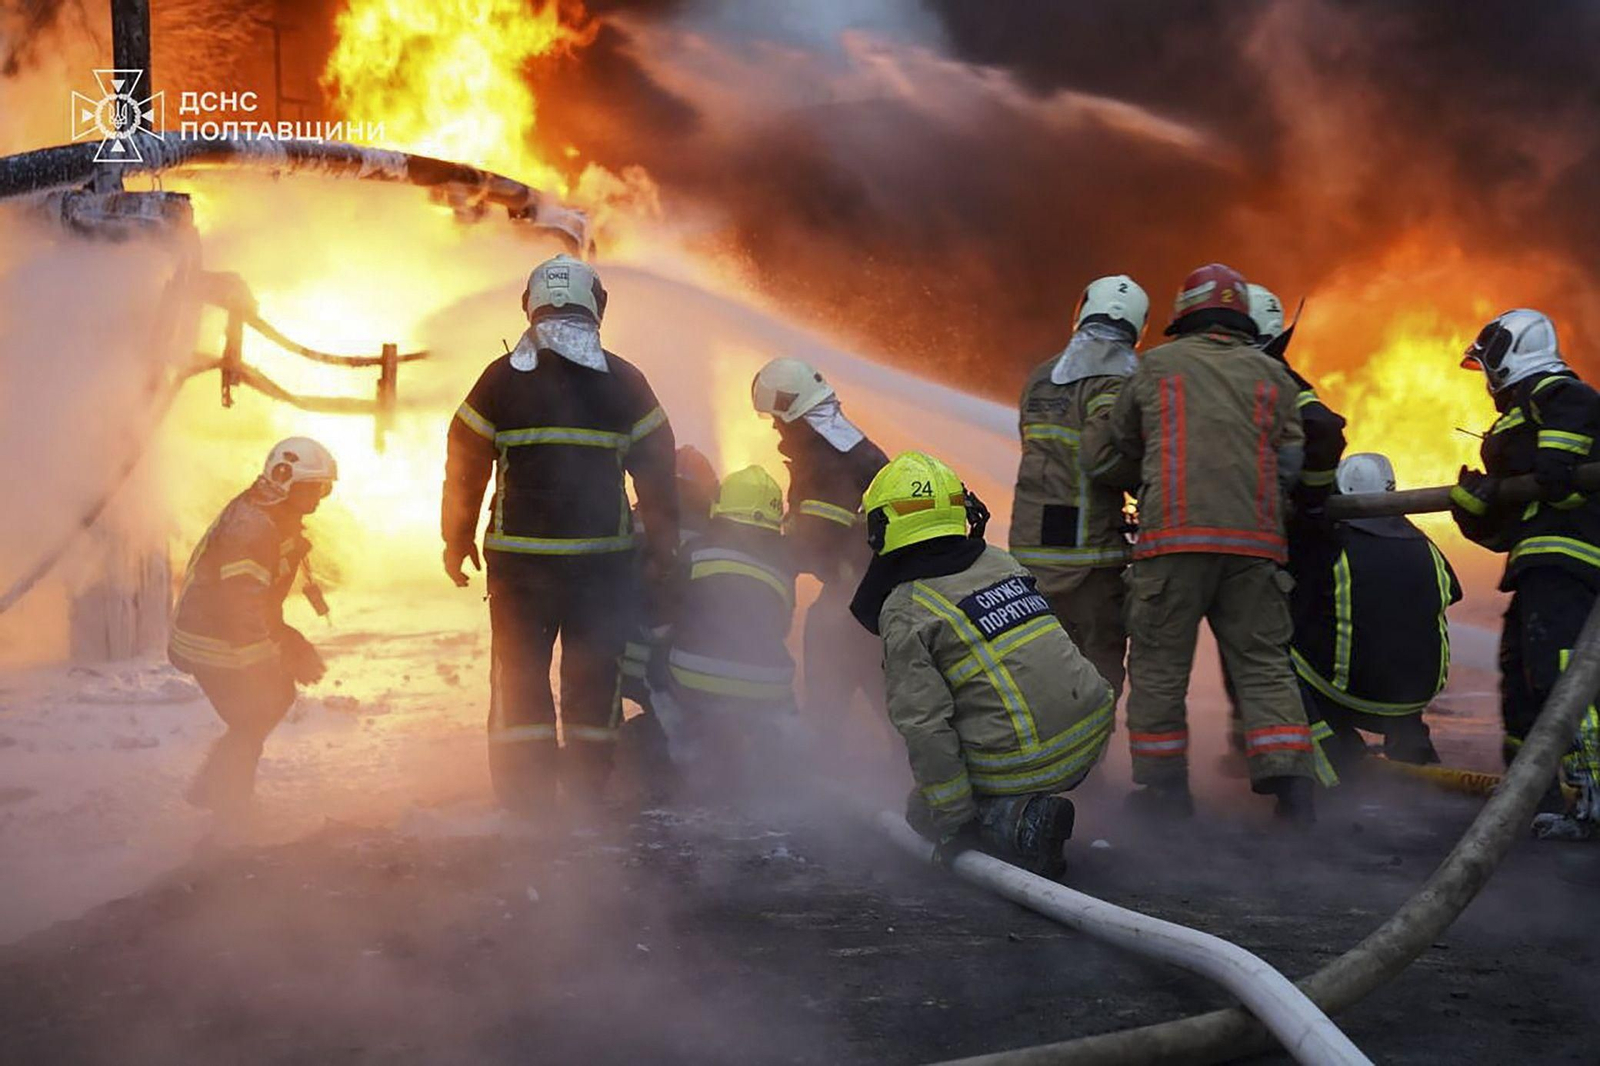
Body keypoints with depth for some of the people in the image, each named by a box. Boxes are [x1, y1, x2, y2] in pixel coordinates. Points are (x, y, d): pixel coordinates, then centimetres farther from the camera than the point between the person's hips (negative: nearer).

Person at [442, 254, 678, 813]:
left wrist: (457, 539, 14)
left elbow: (464, 466, 2)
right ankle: (588, 783, 14)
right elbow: (657, 469, 3)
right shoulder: (625, 382, 1)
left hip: (519, 555, 0)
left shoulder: (501, 378, -1)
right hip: (603, 554, 1)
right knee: (593, 668, 11)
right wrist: (661, 550, 11)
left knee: (519, 667, 8)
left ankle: (524, 788, 7)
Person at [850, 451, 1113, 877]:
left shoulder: (905, 613, -8)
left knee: (925, 812, 17)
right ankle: (1030, 806, 17)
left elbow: (923, 725, -13)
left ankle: (1014, 821, -8)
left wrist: (956, 823, -9)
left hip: (1019, 764, -7)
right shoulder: (1001, 562, 11)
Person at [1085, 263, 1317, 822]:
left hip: (1173, 533, -2)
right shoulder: (1272, 374, 16)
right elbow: (1290, 465, 12)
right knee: (1264, 663, 7)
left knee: (1159, 665, 6)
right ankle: (1291, 785, -2)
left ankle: (1163, 788, 8)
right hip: (1255, 540, 2)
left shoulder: (1156, 366, 12)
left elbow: (1110, 458, 16)